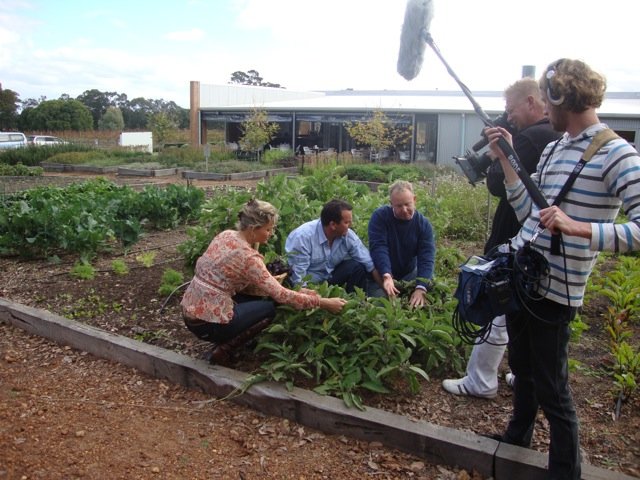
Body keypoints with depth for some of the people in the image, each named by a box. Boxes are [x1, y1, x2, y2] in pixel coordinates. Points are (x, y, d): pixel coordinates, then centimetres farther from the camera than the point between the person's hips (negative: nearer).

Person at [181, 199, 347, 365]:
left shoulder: (225, 235, 4)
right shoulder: (248, 257, -20)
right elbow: (280, 295, -16)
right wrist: (323, 303, -9)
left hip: (191, 310, 8)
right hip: (207, 322, -8)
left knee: (257, 297, 17)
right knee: (269, 308, 5)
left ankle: (224, 340, 14)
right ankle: (223, 350, 2)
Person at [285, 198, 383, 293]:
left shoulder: (348, 236, -13)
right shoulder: (302, 237, -27)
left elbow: (370, 264, -7)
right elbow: (298, 278, -26)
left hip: (330, 278, 5)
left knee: (358, 267, -13)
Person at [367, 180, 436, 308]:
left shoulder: (424, 224, -12)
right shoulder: (379, 216, -18)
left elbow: (426, 257, -21)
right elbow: (378, 247, -28)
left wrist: (421, 288, -37)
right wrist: (387, 276, -44)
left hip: (409, 273, 3)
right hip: (381, 273, -2)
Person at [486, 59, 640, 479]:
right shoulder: (553, 149, 11)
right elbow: (527, 212, 10)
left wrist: (578, 228, -35)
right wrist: (506, 158, 6)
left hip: (554, 289, -8)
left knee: (551, 388, 4)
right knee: (522, 367, 25)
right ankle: (518, 436, 47)